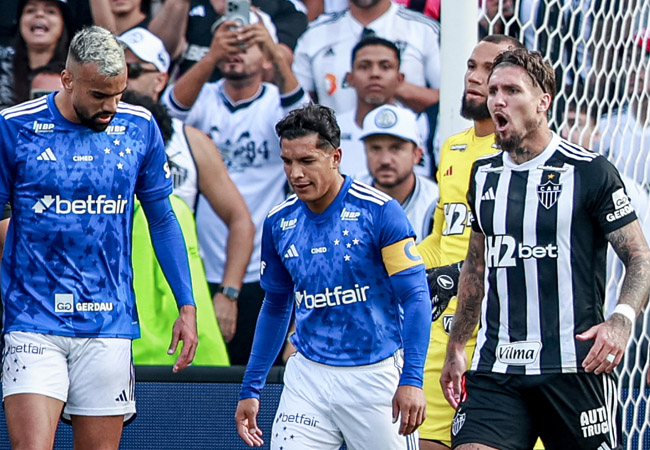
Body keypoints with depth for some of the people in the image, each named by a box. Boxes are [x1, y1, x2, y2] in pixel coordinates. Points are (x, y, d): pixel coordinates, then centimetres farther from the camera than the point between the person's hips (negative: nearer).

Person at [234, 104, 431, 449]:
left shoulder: (380, 211, -10)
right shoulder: (279, 222, 5)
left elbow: (415, 297, -11)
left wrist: (411, 380, -20)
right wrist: (251, 389, 14)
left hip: (375, 377, -3)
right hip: (308, 378, 4)